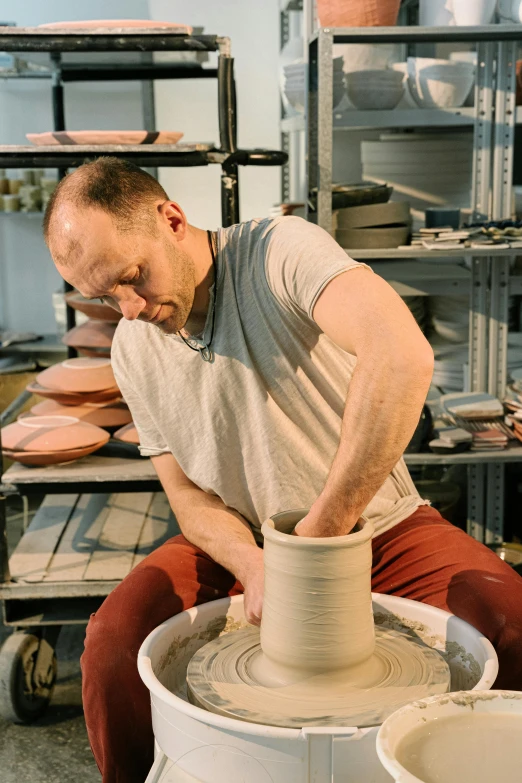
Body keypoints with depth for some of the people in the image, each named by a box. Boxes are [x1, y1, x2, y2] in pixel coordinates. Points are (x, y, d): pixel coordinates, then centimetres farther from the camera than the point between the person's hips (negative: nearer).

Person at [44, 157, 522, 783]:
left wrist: (317, 537, -37)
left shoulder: (280, 252, -20)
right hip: (237, 546, 3)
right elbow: (188, 494, 2)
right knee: (115, 638, -20)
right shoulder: (132, 350, -2)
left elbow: (403, 356, -39)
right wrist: (253, 565, -20)